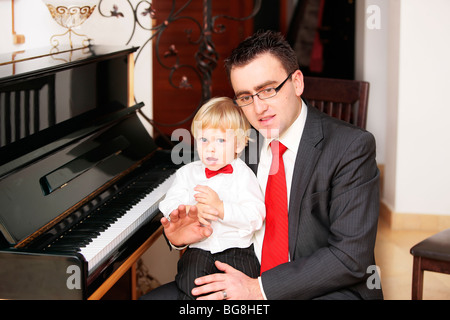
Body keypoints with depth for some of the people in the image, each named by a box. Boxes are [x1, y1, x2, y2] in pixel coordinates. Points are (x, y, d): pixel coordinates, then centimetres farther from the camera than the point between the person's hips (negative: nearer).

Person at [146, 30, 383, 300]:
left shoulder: (352, 147, -12)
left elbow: (351, 256, -18)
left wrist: (260, 288, -22)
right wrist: (181, 234, -9)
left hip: (326, 289, -4)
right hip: (243, 281, 4)